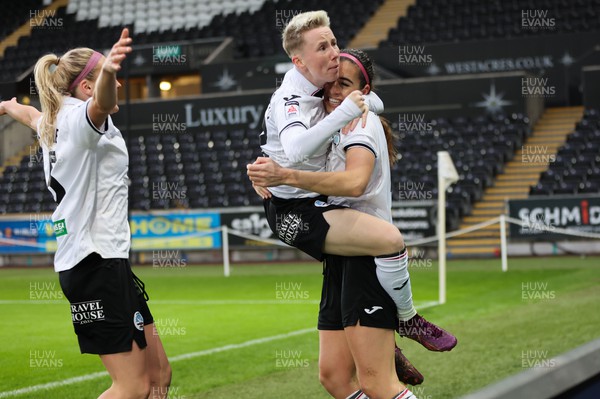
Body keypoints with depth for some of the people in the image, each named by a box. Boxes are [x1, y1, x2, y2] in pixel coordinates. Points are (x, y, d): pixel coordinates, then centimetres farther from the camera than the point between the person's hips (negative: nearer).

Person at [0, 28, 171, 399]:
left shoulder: (56, 123, 15)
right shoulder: (79, 117, -13)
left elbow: (32, 115, 40)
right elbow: (101, 103, -38)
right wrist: (108, 72, -61)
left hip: (107, 258, 10)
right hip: (97, 260, -10)